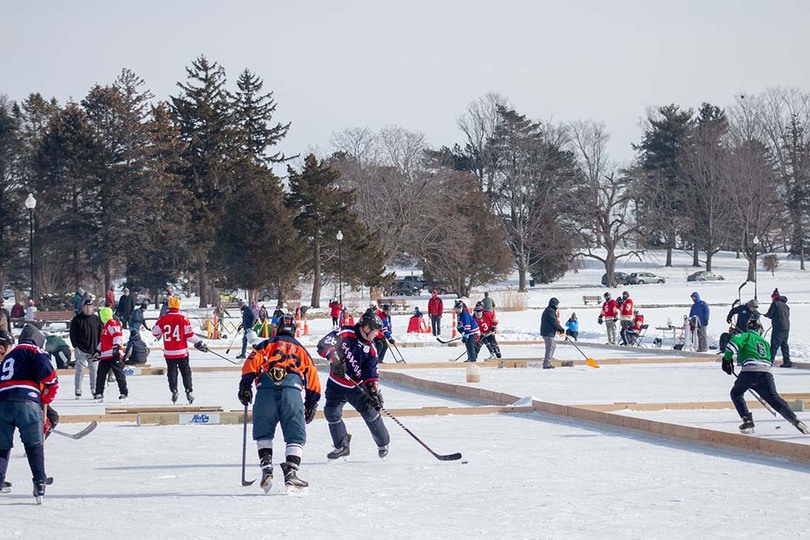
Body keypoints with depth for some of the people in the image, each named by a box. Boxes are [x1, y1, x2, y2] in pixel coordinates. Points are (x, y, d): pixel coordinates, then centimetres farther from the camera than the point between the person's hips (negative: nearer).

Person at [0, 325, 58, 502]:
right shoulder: (33, 351, 10)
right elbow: (48, 374, -9)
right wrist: (46, 398, 6)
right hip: (26, 401, -5)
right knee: (35, 445, 6)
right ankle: (40, 483, 0)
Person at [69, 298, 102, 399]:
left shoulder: (96, 319, 8)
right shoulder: (77, 319, 0)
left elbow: (100, 334, 10)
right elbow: (73, 334, 1)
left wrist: (98, 348, 4)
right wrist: (75, 346, -6)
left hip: (94, 350, 3)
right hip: (81, 350, -3)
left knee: (94, 370, 5)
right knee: (80, 370, -5)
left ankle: (94, 389, 15)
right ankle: (77, 390, 0)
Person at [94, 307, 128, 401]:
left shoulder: (112, 323, -8)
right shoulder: (105, 325, 25)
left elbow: (118, 335, -22)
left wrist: (116, 346, -32)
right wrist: (98, 351, 37)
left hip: (113, 355, -10)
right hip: (105, 355, 10)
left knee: (119, 373, -6)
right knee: (101, 374, 9)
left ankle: (124, 392, -4)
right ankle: (99, 393, 14)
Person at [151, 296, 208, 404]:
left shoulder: (163, 319, -4)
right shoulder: (183, 319, -10)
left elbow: (155, 332, 8)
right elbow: (190, 335, -10)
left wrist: (159, 336, 31)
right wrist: (199, 343, 1)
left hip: (169, 353, 1)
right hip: (182, 352, -1)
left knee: (172, 372, 12)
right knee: (186, 372, 10)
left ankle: (174, 392, 7)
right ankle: (189, 391, 9)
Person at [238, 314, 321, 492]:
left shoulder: (267, 344, 25)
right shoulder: (301, 350, 31)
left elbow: (253, 361, 6)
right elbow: (312, 377, 25)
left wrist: (245, 385, 2)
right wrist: (311, 404, 28)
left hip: (266, 387, 0)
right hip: (292, 390, 0)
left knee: (263, 432, 15)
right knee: (296, 435, 4)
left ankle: (266, 467, -1)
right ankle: (291, 472, -13)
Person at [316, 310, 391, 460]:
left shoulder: (370, 349, -2)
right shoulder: (345, 334, -16)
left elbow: (370, 374, -4)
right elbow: (325, 343, -27)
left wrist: (374, 391, -19)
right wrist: (335, 359, -43)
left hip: (357, 387, 2)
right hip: (336, 385, -2)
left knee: (371, 412, -6)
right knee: (332, 414, -6)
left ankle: (383, 444, 13)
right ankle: (342, 446, 11)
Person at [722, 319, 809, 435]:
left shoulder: (746, 336, 17)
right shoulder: (765, 343, 34)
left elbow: (734, 343, -4)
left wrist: (727, 359, 6)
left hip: (750, 370, -4)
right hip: (766, 372, 4)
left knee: (736, 393, 18)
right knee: (774, 398, 3)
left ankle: (747, 421, 4)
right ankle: (794, 420, -15)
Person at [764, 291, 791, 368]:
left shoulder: (775, 303, -5)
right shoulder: (785, 305, 18)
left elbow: (769, 314, -8)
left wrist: (766, 315, 15)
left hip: (778, 328, -7)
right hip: (786, 328, 7)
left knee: (774, 345, -7)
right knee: (784, 345, 13)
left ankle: (770, 361, -10)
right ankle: (787, 361, 12)